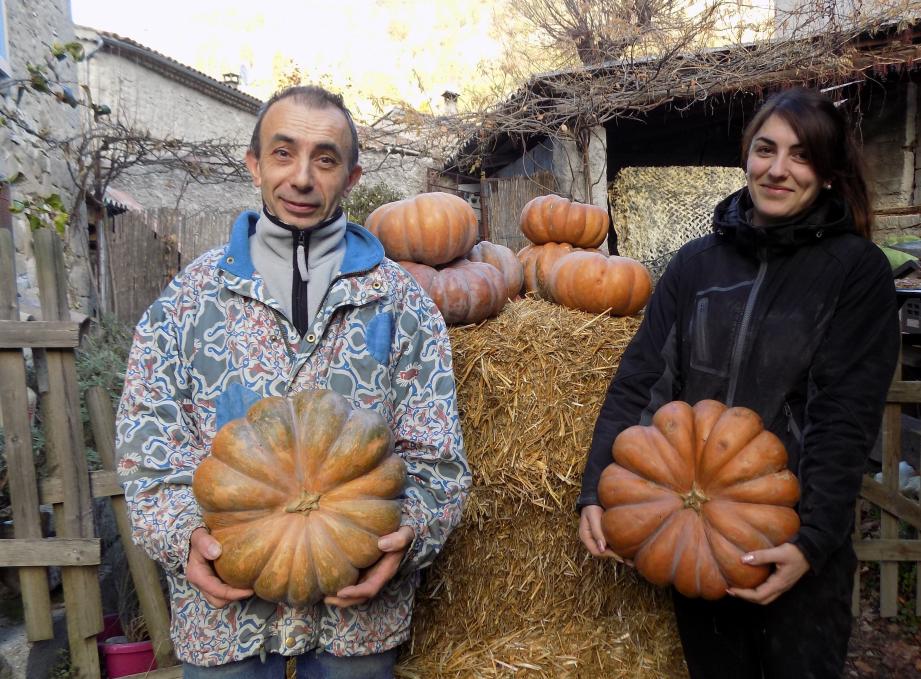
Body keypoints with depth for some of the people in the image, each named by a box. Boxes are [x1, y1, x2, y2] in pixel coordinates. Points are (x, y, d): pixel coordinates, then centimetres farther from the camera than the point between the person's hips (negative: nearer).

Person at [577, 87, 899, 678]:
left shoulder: (858, 269, -6)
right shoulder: (696, 262, 1)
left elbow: (846, 420, -11)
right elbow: (639, 381, -3)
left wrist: (813, 541, -19)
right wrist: (596, 491, -13)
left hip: (793, 542, -3)